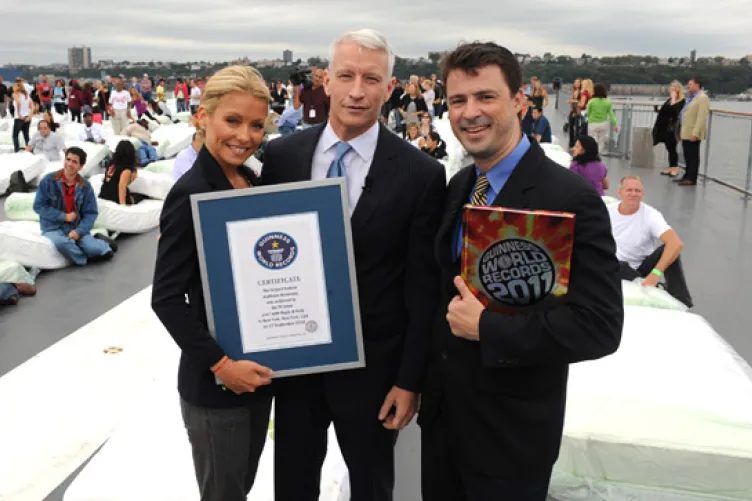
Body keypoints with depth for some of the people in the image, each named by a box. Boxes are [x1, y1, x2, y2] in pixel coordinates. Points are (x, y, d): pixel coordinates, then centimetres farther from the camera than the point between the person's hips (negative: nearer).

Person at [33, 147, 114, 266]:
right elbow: (39, 206, -6)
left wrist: (79, 231, -17)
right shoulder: (49, 180, -7)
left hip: (76, 227, 1)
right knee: (61, 242, -37)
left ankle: (100, 242, 13)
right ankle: (85, 258, -8)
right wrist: (64, 216, -14)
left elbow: (91, 213, -1)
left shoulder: (85, 186, -2)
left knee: (95, 249, -24)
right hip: (53, 228, -1)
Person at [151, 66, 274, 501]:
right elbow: (167, 298, -19)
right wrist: (219, 364, -22)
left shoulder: (255, 184, 3)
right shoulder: (191, 195, -18)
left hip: (259, 370, 7)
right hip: (215, 383, -7)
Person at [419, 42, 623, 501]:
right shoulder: (459, 186, 4)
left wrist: (486, 328, -23)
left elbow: (599, 325, -23)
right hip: (440, 410, 6)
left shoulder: (571, 198, -20)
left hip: (512, 428, -6)